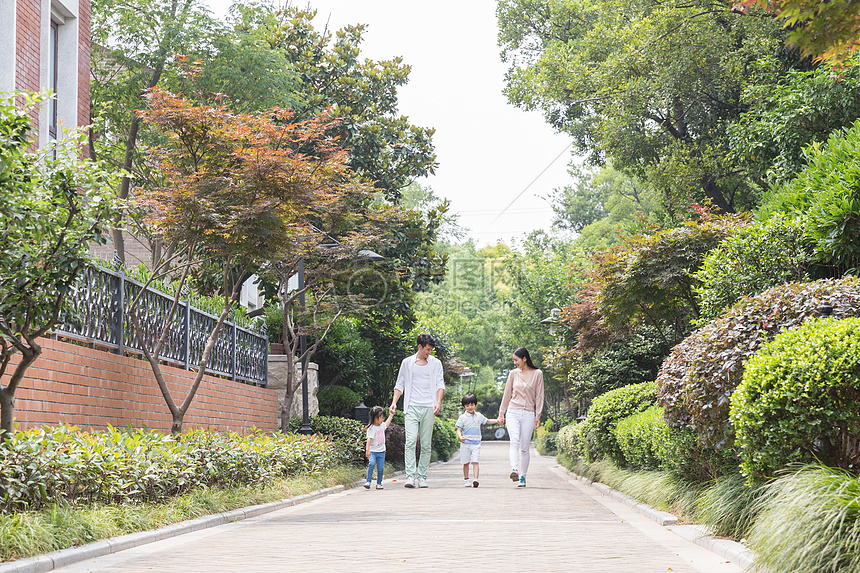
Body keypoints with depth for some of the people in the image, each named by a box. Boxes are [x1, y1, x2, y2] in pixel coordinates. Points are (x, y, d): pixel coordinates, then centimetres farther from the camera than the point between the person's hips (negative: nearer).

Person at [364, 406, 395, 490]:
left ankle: (379, 483, 16)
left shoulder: (382, 425, 9)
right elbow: (369, 439, -23)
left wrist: (391, 416, 40)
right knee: (371, 463, -27)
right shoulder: (371, 428, -15)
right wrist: (367, 449, -32)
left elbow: (386, 424, 34)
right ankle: (368, 481, -23)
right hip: (372, 451, -6)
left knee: (381, 468, 1)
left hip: (381, 451, 6)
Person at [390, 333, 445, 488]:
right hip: (412, 407, -1)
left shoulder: (436, 363, 11)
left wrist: (438, 402, -11)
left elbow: (440, 384, 6)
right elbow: (400, 385, 14)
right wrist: (394, 402, 1)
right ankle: (410, 477, -18)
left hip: (428, 409, 1)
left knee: (426, 445, 2)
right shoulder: (407, 363, 10)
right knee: (410, 441, -14)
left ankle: (422, 477, 8)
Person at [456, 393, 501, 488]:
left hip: (476, 444, 1)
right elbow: (459, 429, -4)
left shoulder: (479, 416, 13)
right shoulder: (462, 417, 1)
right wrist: (460, 437, -24)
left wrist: (497, 420, 17)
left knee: (475, 462, -11)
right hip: (465, 443, -1)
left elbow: (487, 421, 29)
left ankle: (475, 479, -19)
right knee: (466, 463, 5)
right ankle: (466, 479, 17)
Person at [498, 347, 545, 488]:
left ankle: (522, 477, 7)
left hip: (528, 414, -1)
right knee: (514, 440, -21)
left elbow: (539, 396, 5)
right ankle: (514, 470, -37)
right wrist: (501, 413, 15)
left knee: (524, 447, -1)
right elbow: (507, 394, 16)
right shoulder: (513, 373, 9)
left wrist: (538, 416, -1)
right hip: (513, 412, 1)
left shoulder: (537, 374, 4)